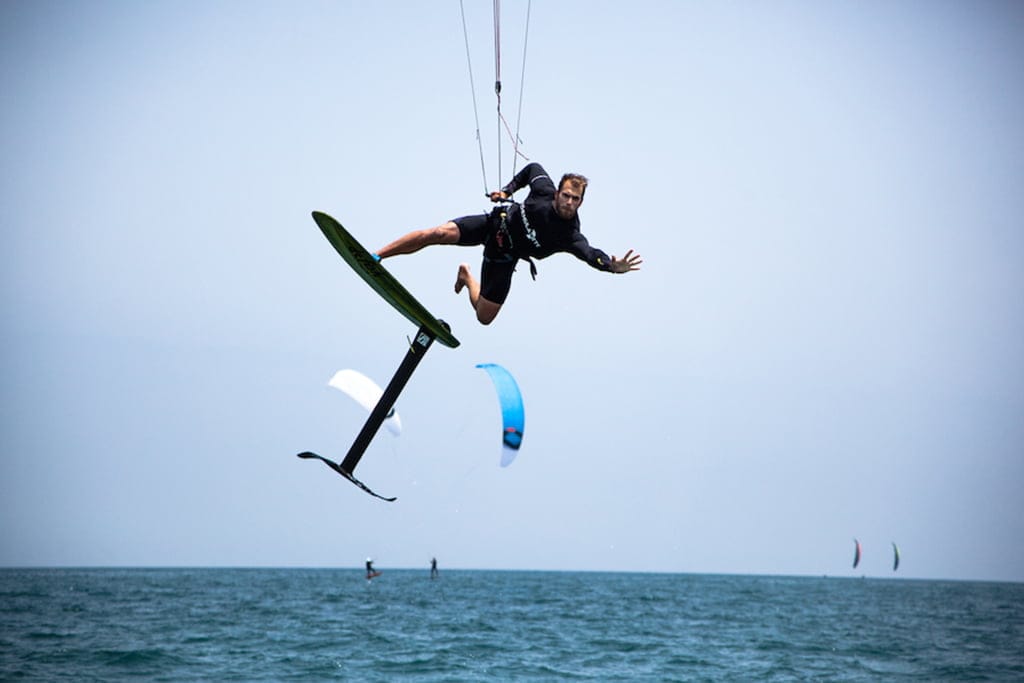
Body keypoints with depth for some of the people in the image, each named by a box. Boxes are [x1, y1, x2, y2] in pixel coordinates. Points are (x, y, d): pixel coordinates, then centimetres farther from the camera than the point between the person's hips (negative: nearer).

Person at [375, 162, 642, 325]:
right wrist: (508, 189, -3)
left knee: (485, 316, 0)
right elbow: (533, 168, 3)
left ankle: (467, 277, 32)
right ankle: (375, 256, -18)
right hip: (495, 224, 0)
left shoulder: (570, 235, -23)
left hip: (503, 257, 0)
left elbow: (590, 254, -41)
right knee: (440, 233, -24)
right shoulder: (545, 191, -17)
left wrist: (613, 266, -59)